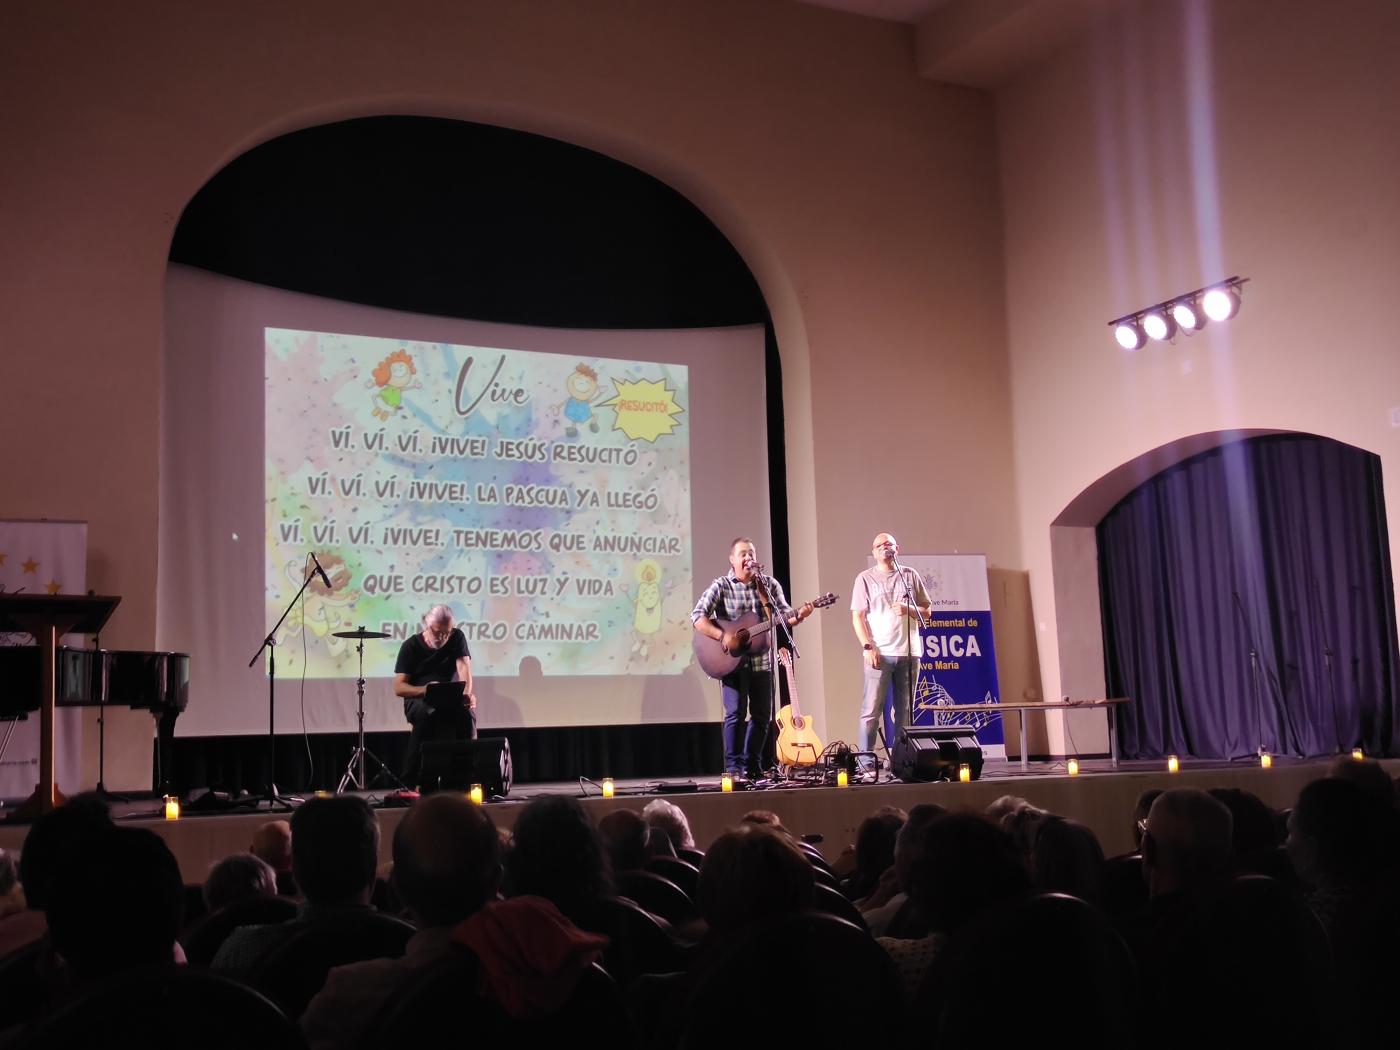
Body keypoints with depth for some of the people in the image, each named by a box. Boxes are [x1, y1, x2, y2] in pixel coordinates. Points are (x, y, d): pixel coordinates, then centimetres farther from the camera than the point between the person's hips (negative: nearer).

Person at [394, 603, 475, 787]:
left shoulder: (457, 638, 4)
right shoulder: (411, 646, -3)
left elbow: (464, 667, -12)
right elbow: (398, 688, -8)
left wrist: (467, 693, -34)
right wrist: (425, 690, -29)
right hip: (418, 700, -2)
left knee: (467, 710, -32)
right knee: (428, 713, -37)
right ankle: (411, 781, -30)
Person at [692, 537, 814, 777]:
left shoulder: (770, 585, 7)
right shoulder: (721, 587, -6)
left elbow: (785, 615, 4)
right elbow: (697, 617, -14)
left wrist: (799, 615, -19)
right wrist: (722, 636, -25)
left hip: (761, 660, 5)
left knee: (762, 715, 8)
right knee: (736, 712, -13)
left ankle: (752, 765, 21)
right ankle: (733, 766, -3)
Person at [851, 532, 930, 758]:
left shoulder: (910, 576, 13)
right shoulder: (866, 578, 6)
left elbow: (926, 612, 15)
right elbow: (857, 617, 1)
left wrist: (908, 609, -7)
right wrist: (868, 647, -10)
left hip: (907, 653, 3)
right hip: (879, 653, -3)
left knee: (904, 711, 5)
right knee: (871, 710, -7)